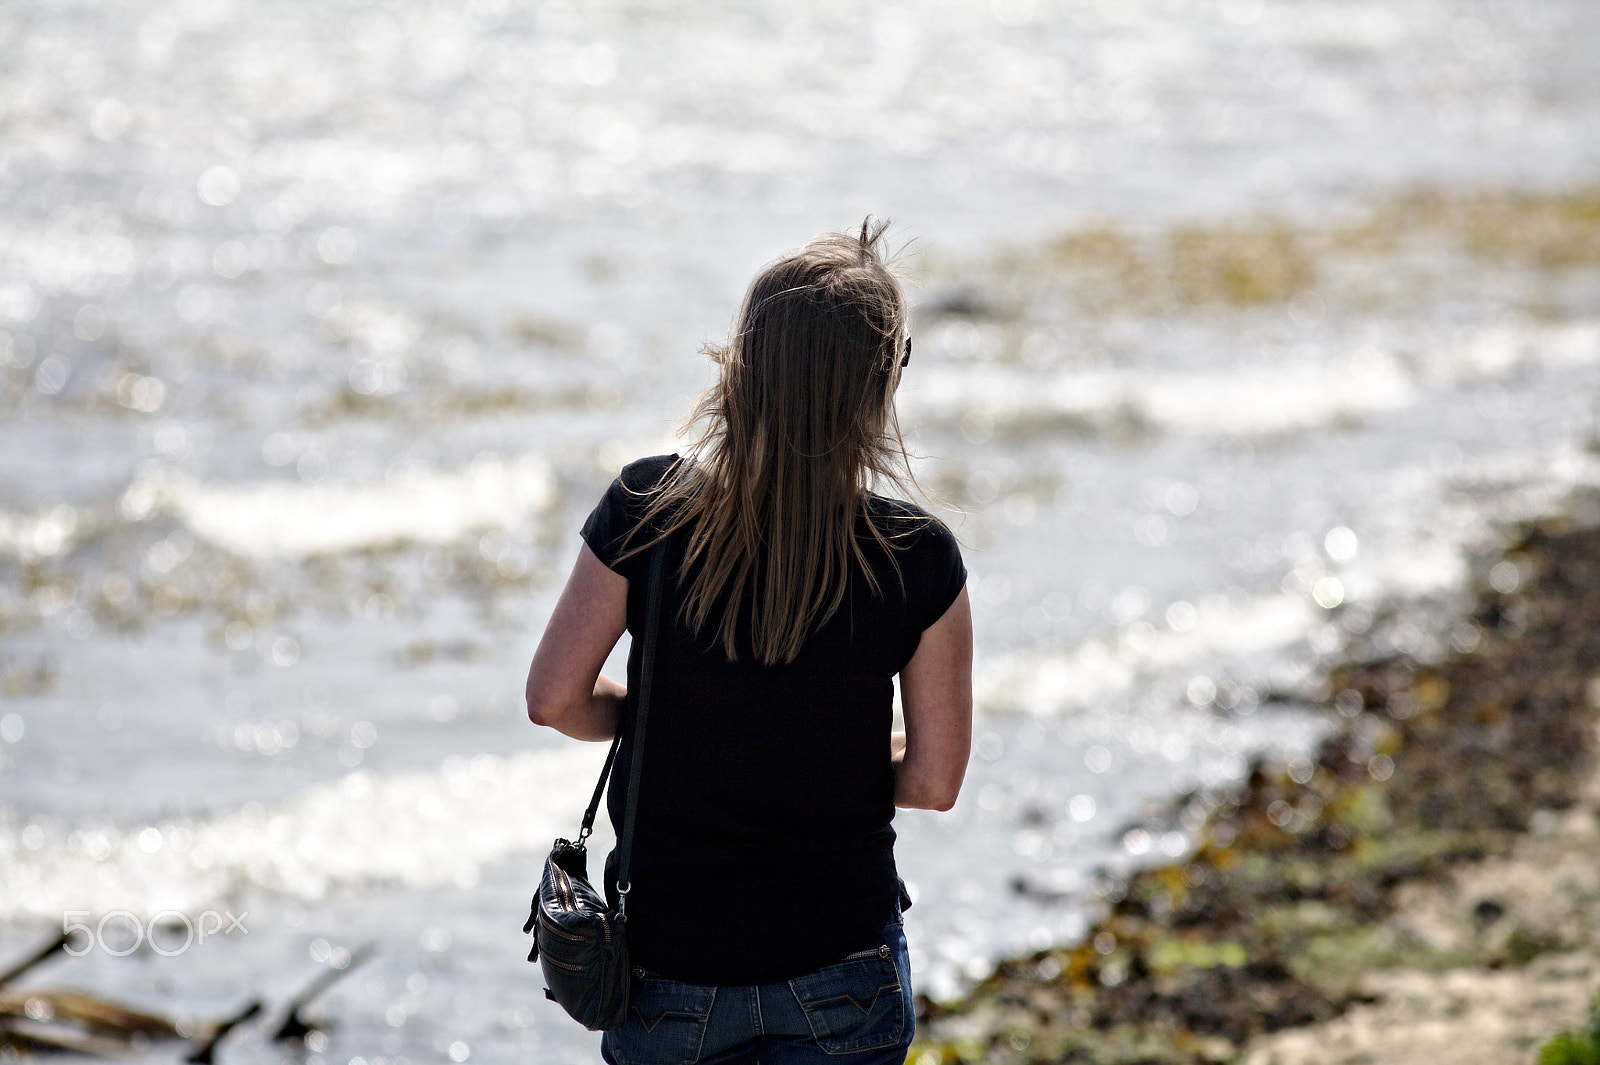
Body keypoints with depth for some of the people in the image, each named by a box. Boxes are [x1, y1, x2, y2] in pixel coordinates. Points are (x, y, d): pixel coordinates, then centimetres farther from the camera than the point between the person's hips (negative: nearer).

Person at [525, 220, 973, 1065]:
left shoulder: (647, 510, -14)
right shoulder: (918, 561, -14)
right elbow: (933, 781, -9)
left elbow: (554, 699, -9)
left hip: (672, 957, 1)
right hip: (840, 960, 0)